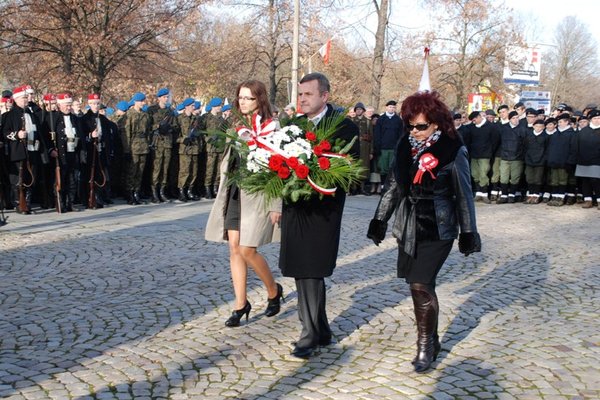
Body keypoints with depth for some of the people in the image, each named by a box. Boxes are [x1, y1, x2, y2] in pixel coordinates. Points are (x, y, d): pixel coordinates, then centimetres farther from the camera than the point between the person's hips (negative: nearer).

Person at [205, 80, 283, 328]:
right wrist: (224, 194, 15)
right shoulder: (238, 127, 14)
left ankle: (274, 291, 16)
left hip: (257, 194, -6)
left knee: (247, 250, -9)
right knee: (234, 248, 4)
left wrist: (276, 205, -15)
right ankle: (240, 304, 13)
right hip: (235, 193, 7)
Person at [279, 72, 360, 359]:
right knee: (302, 272, 11)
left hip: (322, 209, -6)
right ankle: (320, 330, 24)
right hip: (294, 207, 6)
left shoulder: (344, 127, -6)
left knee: (311, 272, -4)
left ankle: (311, 334, 9)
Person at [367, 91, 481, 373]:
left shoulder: (453, 150, -10)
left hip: (438, 230, -5)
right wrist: (380, 219, 13)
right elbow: (395, 187, 12)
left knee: (421, 285, -9)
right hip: (408, 227, 5)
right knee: (416, 284, 9)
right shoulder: (405, 146, 3)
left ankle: (426, 345, 9)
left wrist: (468, 232, -4)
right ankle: (430, 338, 26)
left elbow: (463, 195, -5)